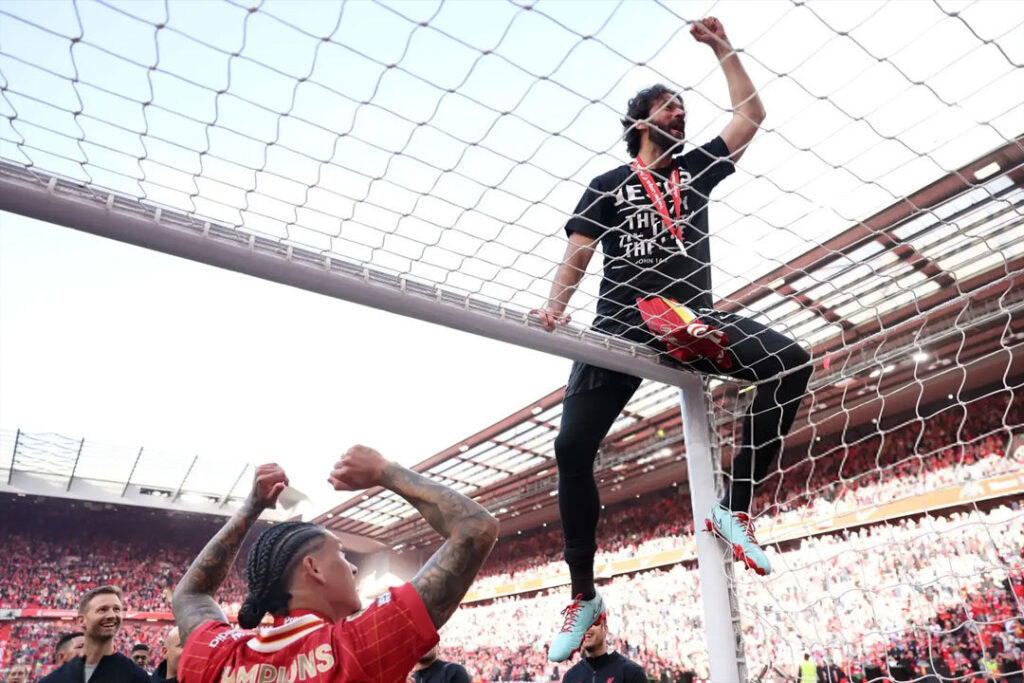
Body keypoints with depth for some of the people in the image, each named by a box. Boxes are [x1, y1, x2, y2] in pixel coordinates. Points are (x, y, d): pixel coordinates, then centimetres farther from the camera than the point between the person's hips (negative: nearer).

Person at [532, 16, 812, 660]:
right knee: (572, 446, -15)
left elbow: (752, 114, 22)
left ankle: (734, 507, -11)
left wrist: (722, 46, 23)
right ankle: (584, 594, 4)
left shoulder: (696, 168, 22)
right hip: (620, 324, -2)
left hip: (692, 319, 3)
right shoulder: (608, 184, 14)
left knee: (792, 362, -23)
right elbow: (578, 254, 4)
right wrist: (556, 305, -14)